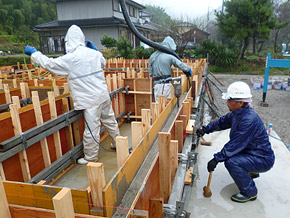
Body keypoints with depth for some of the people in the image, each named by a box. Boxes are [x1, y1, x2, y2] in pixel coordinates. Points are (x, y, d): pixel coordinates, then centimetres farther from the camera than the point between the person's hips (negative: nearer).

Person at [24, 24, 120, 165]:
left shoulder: (70, 59, -13)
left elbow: (49, 64, -3)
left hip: (90, 100, -6)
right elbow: (103, 63, 25)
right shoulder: (94, 53, 4)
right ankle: (117, 143, 39)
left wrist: (33, 53, 12)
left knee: (92, 128, 2)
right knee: (110, 120, 20)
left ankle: (90, 158, 17)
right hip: (103, 95, 7)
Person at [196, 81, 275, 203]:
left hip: (263, 160, -9)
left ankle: (250, 192, -6)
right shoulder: (237, 113, -2)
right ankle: (251, 172, 31)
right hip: (251, 152, 10)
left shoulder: (249, 120, -32)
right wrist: (205, 129, 3)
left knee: (231, 162, -28)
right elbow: (222, 122, 14)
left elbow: (235, 144, -31)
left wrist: (217, 159, -26)